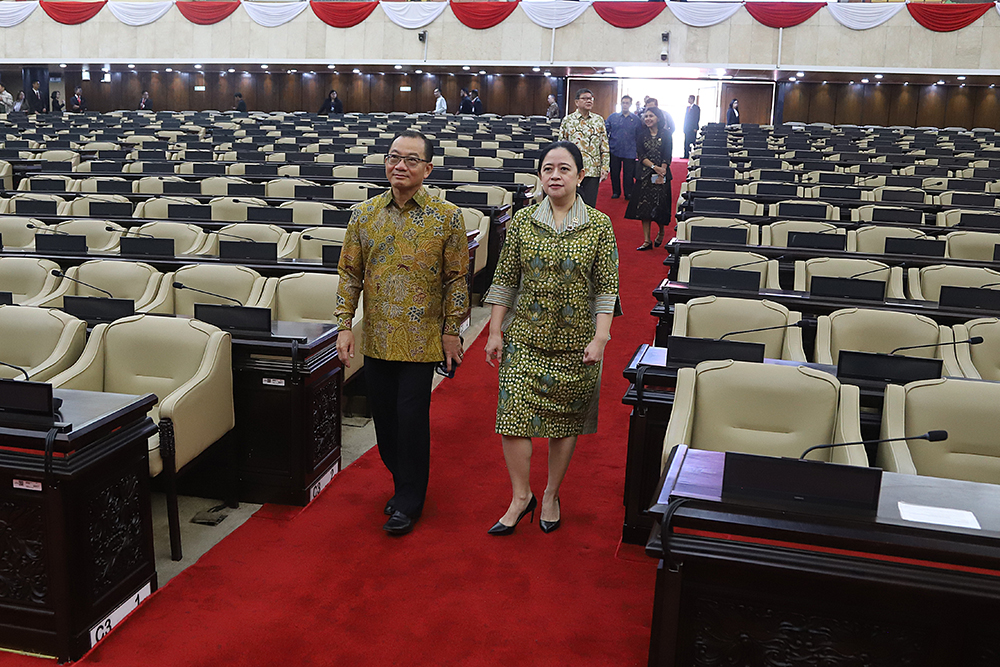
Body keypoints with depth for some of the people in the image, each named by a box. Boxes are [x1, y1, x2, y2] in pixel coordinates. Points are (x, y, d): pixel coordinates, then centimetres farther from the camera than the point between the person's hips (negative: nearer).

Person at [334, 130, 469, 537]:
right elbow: (350, 274, 7)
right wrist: (344, 325, 1)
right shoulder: (363, 215, 4)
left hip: (422, 340, -3)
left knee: (411, 418, -1)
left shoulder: (447, 217, -4)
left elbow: (456, 279, -1)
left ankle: (409, 502, 15)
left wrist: (451, 331, -3)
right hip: (377, 338, 4)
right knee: (384, 416, 11)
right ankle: (403, 483, 33)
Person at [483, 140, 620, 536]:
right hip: (525, 337, 1)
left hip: (575, 341, -1)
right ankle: (521, 496, 15)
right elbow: (505, 281, 5)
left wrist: (600, 337, -12)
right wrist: (495, 332, 2)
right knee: (513, 415, -3)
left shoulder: (599, 226, -3)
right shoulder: (522, 222, 1)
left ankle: (551, 496, 27)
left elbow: (607, 287, -3)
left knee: (565, 420, 8)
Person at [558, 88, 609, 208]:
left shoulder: (599, 120, 9)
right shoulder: (567, 120, 3)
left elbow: (605, 146, 9)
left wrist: (605, 167, 0)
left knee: (590, 206, 3)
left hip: (593, 170, 2)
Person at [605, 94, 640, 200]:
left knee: (628, 174, 1)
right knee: (614, 173, 7)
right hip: (615, 151, 1)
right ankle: (616, 192, 22)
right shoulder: (612, 117, 5)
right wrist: (606, 144, -3)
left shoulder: (636, 119, 4)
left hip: (630, 152, -1)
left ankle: (628, 194, 13)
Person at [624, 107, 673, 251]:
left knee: (660, 205, -2)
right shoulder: (642, 135, 8)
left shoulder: (665, 134, 1)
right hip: (645, 175, 2)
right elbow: (641, 156, -1)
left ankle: (661, 232, 27)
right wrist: (654, 167, -15)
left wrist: (661, 174, -12)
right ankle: (647, 240, 2)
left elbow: (667, 157, -4)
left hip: (662, 174, -2)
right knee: (644, 206, -2)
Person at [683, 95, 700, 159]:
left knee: (691, 142, -9)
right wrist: (684, 127, 13)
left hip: (692, 129, -8)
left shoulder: (696, 108, -5)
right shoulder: (688, 107, 17)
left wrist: (695, 128, -14)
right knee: (686, 142, 6)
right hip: (687, 128, 8)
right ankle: (686, 156, 8)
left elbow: (697, 119, -8)